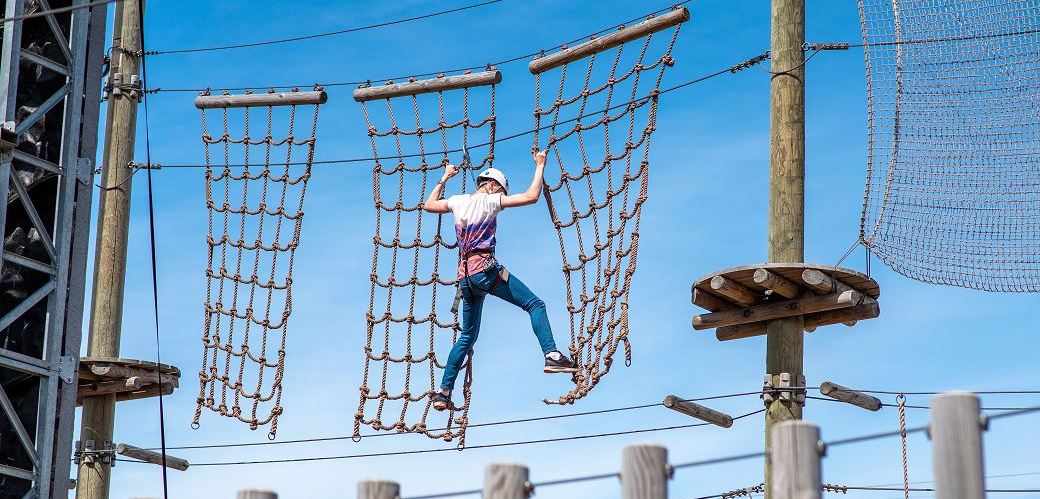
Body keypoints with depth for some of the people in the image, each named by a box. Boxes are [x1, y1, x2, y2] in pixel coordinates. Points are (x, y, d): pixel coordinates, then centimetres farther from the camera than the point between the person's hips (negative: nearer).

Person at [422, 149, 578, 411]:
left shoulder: (458, 201, 16)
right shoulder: (490, 200, 1)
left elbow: (429, 205, 35)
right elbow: (531, 196, -5)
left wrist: (444, 178, 43)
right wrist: (540, 166, 6)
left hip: (464, 276, 6)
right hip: (485, 269, -6)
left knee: (467, 336, 15)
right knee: (535, 304, -4)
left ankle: (444, 392, 9)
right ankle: (552, 355, -25)